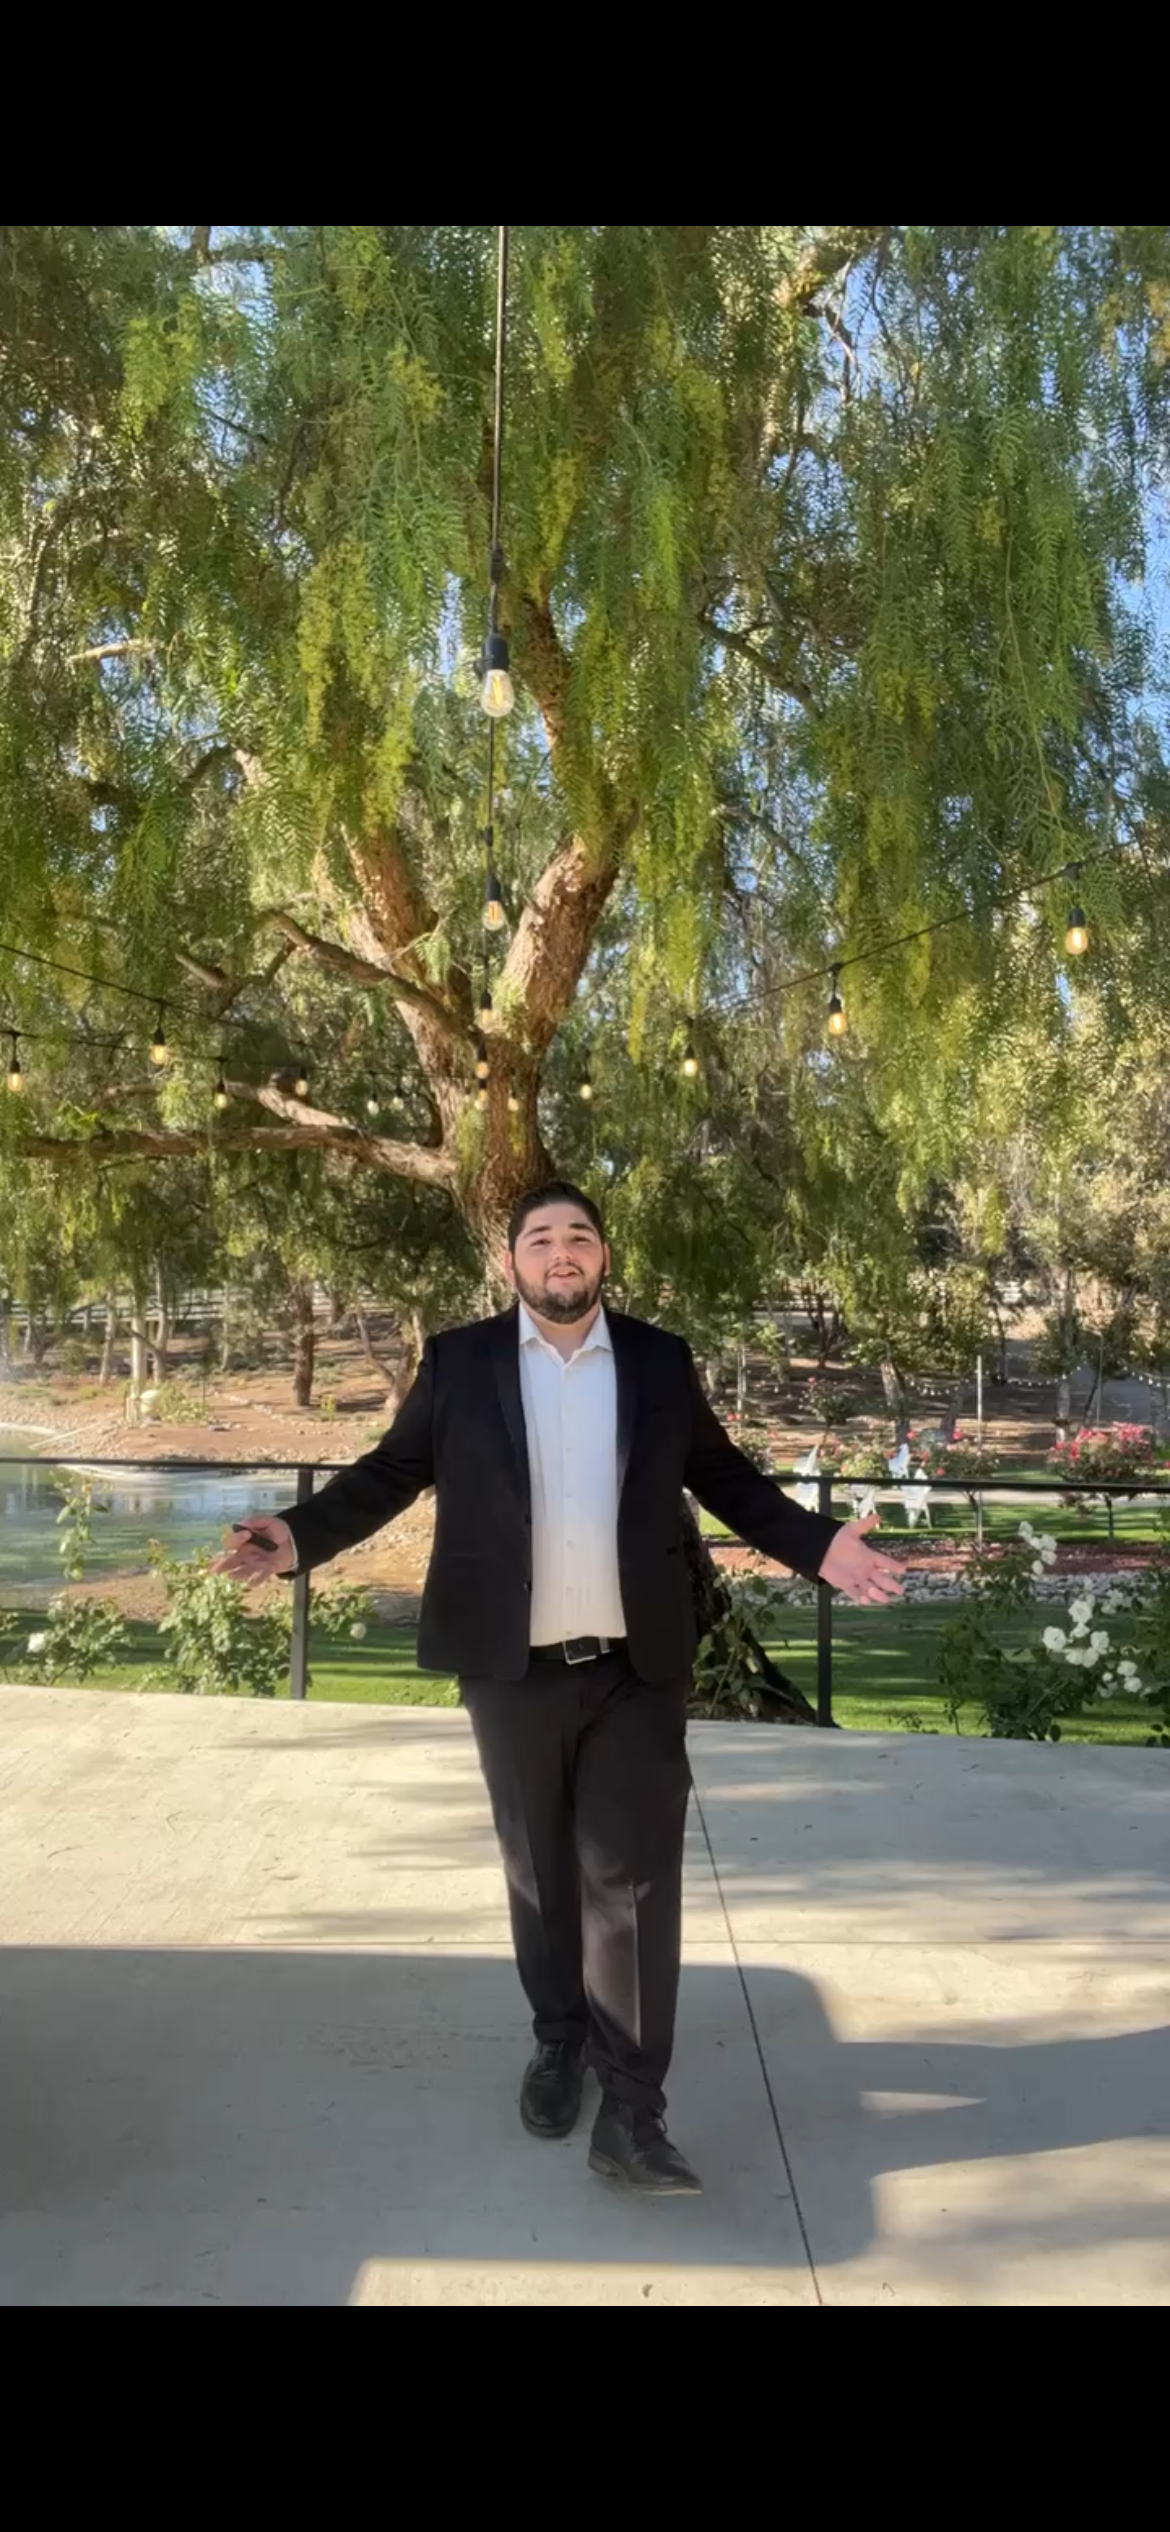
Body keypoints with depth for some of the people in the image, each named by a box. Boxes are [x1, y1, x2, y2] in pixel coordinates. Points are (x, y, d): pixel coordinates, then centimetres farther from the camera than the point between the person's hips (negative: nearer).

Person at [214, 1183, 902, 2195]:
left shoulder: (661, 1361, 3)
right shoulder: (458, 1361, -1)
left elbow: (725, 1477, 8)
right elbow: (391, 1470, 1)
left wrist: (818, 1544, -3)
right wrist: (302, 1535, -13)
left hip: (637, 1667, 0)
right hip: (515, 1667, 0)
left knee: (634, 1876, -1)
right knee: (542, 1871, 15)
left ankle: (632, 2109, 7)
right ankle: (559, 2040, 37)